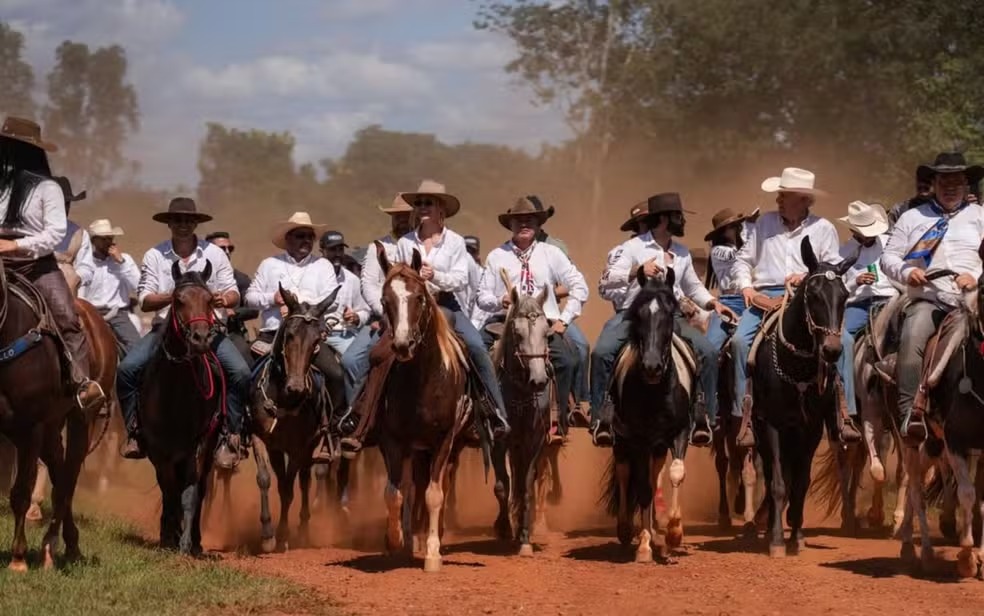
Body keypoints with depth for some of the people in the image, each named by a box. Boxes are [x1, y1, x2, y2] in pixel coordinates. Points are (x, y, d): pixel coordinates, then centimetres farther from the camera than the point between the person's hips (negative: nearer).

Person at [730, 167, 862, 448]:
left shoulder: (823, 228, 9)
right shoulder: (765, 223, 13)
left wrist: (808, 277, -13)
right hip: (765, 296, 1)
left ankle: (845, 414, -19)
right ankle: (746, 416, -22)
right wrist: (746, 286, 0)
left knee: (843, 339, -22)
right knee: (740, 340, -26)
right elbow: (743, 260, 17)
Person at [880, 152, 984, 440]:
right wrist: (907, 273, -7)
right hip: (928, 298, 0)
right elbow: (889, 257, 14)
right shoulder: (912, 217, 18)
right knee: (912, 338, -30)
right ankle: (910, 411, -32)